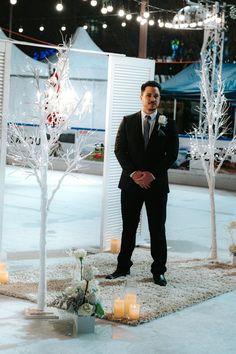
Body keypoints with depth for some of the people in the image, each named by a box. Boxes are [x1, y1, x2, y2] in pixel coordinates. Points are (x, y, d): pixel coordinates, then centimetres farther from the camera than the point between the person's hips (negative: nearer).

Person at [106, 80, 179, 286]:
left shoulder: (168, 124, 3)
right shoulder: (128, 122, 6)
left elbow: (172, 155, -1)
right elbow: (120, 150, 1)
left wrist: (152, 174, -11)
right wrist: (133, 173, -12)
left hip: (157, 184, -1)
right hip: (131, 183, 1)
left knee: (158, 229, 3)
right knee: (128, 228, 8)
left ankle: (158, 271, 12)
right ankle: (123, 267, 17)